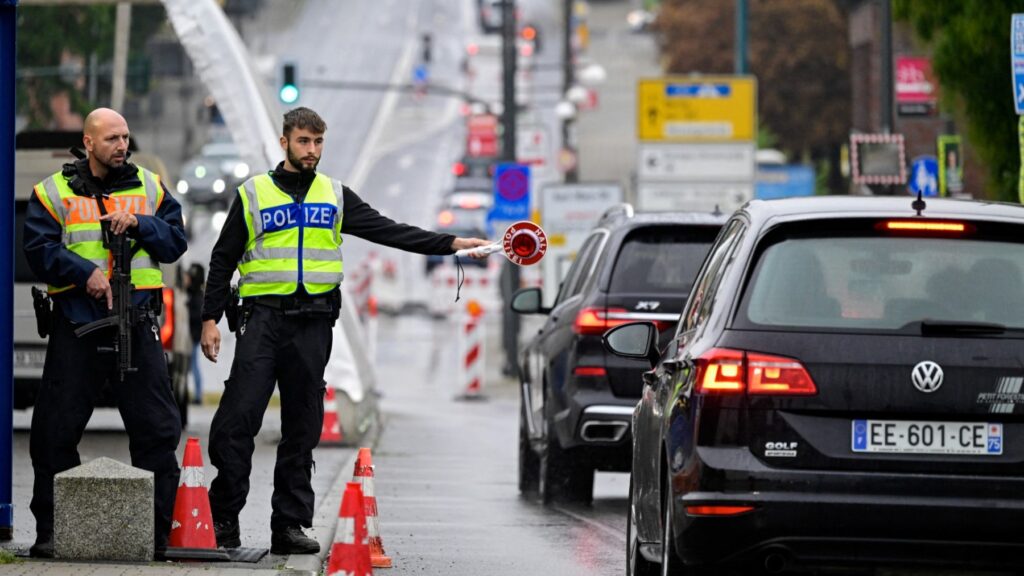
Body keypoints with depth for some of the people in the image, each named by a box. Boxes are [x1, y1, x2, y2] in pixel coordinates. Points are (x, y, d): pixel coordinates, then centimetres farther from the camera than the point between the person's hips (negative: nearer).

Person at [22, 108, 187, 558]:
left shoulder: (149, 187, 11)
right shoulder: (53, 192, 5)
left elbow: (175, 241, 7)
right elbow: (40, 249, -4)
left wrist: (139, 225, -9)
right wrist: (85, 271, -17)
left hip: (137, 320, 1)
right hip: (77, 321, -1)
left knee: (156, 427, -1)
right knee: (56, 429, 0)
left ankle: (155, 528, 6)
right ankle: (50, 529, 8)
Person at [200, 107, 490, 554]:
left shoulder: (335, 197, 13)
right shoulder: (253, 194, 7)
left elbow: (389, 232, 7)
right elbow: (223, 260, 9)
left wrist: (452, 244, -3)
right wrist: (210, 319, 1)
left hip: (313, 324, 3)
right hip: (263, 319, -3)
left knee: (303, 428, 4)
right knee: (238, 418, -11)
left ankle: (290, 524, 9)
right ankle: (224, 517, -4)